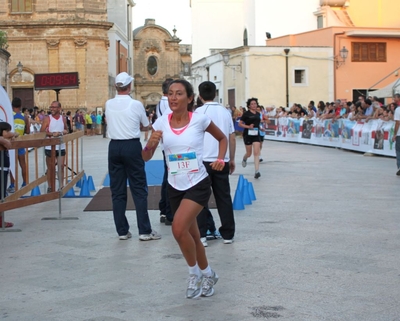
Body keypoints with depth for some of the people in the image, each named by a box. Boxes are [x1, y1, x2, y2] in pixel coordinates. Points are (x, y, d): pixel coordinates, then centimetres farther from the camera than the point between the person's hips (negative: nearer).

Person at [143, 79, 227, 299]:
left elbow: (222, 138, 8)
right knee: (191, 235, 16)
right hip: (175, 187, 4)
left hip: (198, 184, -4)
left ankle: (195, 274, 2)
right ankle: (207, 275, 39)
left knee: (179, 228, -23)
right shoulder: (161, 123, -5)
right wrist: (151, 143, -25)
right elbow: (146, 157, -4)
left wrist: (220, 159, -9)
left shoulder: (200, 119, -11)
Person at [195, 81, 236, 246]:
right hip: (222, 161, 4)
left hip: (203, 160, -4)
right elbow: (232, 137, 10)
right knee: (224, 197, 11)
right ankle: (227, 234, 13)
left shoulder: (199, 112, -5)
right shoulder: (225, 112, 8)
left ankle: (201, 235, 0)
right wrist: (231, 159, 18)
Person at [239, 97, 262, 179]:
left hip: (256, 135, 3)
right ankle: (244, 159, 46)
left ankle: (256, 171, -14)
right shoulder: (246, 114, -6)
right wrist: (248, 126, -17)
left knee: (256, 153, -10)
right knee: (249, 153, 8)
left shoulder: (258, 114, 10)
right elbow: (240, 124, -5)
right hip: (248, 135, -3)